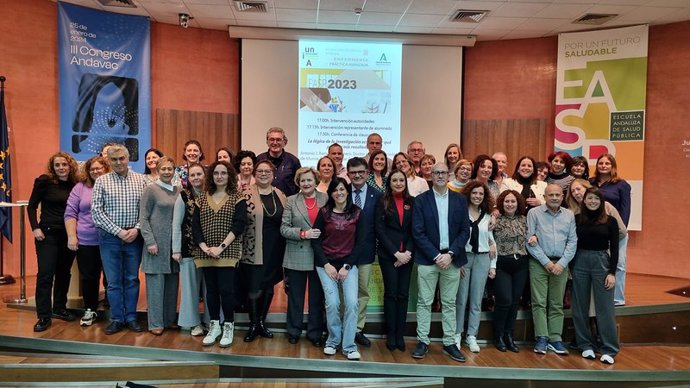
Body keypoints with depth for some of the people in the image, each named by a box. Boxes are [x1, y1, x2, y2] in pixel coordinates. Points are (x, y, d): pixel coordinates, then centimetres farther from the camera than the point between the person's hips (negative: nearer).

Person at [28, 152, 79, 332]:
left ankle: (59, 308, 26)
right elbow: (32, 206, -1)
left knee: (64, 273, 12)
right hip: (47, 233, -3)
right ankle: (44, 316, 2)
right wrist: (35, 228, -10)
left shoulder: (75, 184, 3)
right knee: (45, 274, -5)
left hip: (68, 235, 4)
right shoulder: (44, 181, -5)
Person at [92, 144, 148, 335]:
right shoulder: (101, 181, 0)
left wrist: (136, 229, -12)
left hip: (134, 237, 1)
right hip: (110, 237, 0)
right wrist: (119, 231, -11)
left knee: (132, 279, 9)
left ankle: (131, 317, 20)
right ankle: (117, 318, 18)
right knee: (113, 281, 6)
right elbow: (97, 212, -5)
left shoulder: (140, 180, 3)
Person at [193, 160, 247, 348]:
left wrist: (221, 247, -17)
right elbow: (195, 225, 6)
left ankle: (228, 326, 12)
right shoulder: (202, 198, 10)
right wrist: (203, 246, -9)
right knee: (211, 289, 10)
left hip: (228, 252, -4)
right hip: (206, 253, 4)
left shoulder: (237, 198, 0)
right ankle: (214, 326, 22)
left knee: (226, 289, -5)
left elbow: (239, 225, -9)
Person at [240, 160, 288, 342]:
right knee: (255, 288, 1)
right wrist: (240, 247, -8)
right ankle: (253, 325, 20)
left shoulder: (280, 195, 6)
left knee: (269, 286, 13)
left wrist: (285, 248, 8)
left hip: (275, 249, 4)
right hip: (254, 249, -4)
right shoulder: (247, 194, -7)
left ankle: (261, 322, 30)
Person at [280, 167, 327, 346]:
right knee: (295, 297, 11)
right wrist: (303, 233, -16)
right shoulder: (291, 201, 1)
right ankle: (293, 332, 26)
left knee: (317, 297, 10)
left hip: (319, 256, 1)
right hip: (297, 256, 0)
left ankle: (315, 333, 23)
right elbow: (284, 228, -4)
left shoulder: (325, 199, 3)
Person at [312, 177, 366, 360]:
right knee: (332, 303, -10)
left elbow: (359, 243, 1)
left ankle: (349, 346, 3)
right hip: (326, 264, 0)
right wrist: (326, 265, -7)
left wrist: (347, 266, -6)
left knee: (352, 303, -12)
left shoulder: (357, 213, 1)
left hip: (348, 264, 1)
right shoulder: (324, 212, 1)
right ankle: (333, 341, 13)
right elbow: (315, 241, 1)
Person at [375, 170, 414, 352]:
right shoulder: (382, 202, 1)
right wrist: (396, 253, -12)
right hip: (388, 254, -2)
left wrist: (408, 252, -10)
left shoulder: (412, 202, 7)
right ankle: (391, 335, 11)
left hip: (407, 254, 2)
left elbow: (415, 230, 4)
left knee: (403, 294, 5)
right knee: (391, 293, 2)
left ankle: (400, 334, 12)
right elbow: (380, 230, -5)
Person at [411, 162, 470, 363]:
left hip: (452, 258, 2)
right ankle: (423, 341, 13)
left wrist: (450, 254, -9)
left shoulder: (460, 200, 6)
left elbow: (465, 230, 2)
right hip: (428, 258, -2)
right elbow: (418, 232, -6)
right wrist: (436, 256, -12)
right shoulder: (421, 200, -1)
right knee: (424, 302, 4)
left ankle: (449, 343, 18)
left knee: (449, 303, 9)